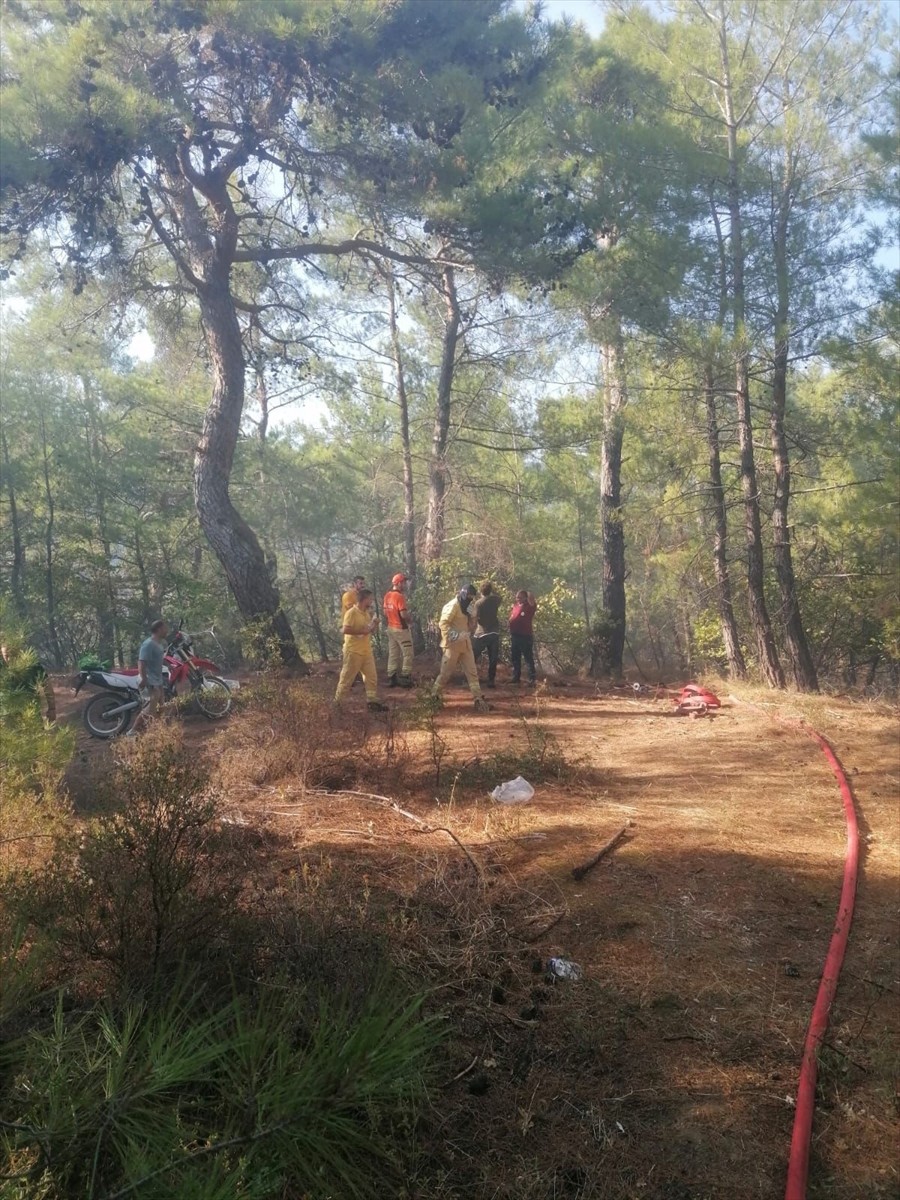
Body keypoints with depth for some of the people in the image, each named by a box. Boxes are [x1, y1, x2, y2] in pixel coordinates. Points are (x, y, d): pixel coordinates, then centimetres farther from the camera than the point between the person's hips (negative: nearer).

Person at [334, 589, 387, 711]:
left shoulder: (367, 613, 12)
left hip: (366, 651, 8)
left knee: (372, 676, 5)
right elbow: (346, 630, -24)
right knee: (347, 677, 1)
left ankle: (373, 701, 9)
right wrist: (362, 631, -23)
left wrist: (374, 625, 1)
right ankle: (336, 701, 14)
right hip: (353, 651, -8)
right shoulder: (351, 613, -15)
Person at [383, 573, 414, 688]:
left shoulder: (387, 595, 6)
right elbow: (404, 614, -23)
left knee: (393, 654, 13)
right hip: (401, 629, -8)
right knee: (407, 654, 1)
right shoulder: (399, 596, -19)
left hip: (391, 628, 8)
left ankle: (391, 678, 15)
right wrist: (409, 618, -3)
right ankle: (405, 678, 1)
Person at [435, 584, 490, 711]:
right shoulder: (452, 605, -14)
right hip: (453, 645, -9)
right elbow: (443, 623, -23)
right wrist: (454, 636, -30)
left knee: (472, 672, 5)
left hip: (465, 644, 9)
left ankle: (478, 699, 6)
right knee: (446, 672, -2)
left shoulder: (465, 607, 16)